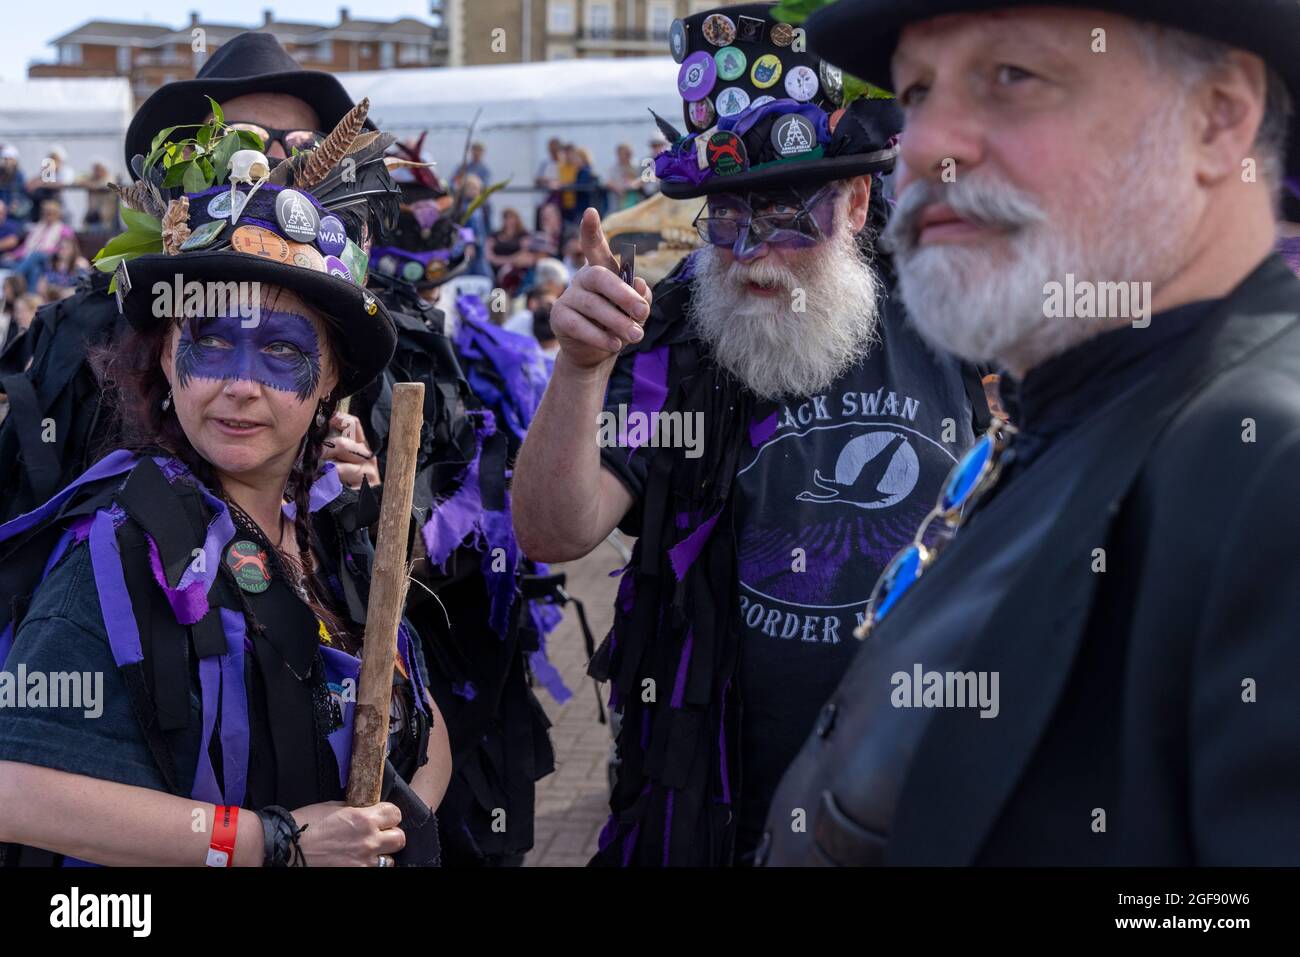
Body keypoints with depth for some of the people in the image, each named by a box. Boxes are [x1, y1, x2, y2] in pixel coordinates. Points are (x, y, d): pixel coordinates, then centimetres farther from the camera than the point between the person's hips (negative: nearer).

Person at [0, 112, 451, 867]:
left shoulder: (341, 525, -4)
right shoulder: (125, 545, -22)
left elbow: (424, 728, 6)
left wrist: (405, 813, -15)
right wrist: (279, 841, -27)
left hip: (361, 852, 5)